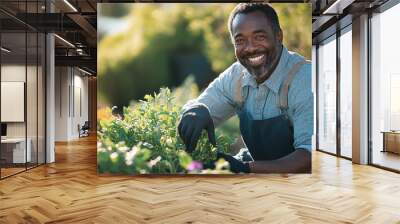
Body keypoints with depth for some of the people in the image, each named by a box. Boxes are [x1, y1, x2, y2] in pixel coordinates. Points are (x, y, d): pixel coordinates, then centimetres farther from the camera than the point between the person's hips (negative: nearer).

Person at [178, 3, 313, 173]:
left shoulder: (305, 79, -21)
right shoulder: (236, 75, -4)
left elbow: (309, 155, -25)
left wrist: (247, 168, -35)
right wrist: (196, 110, -23)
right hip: (256, 162, 4)